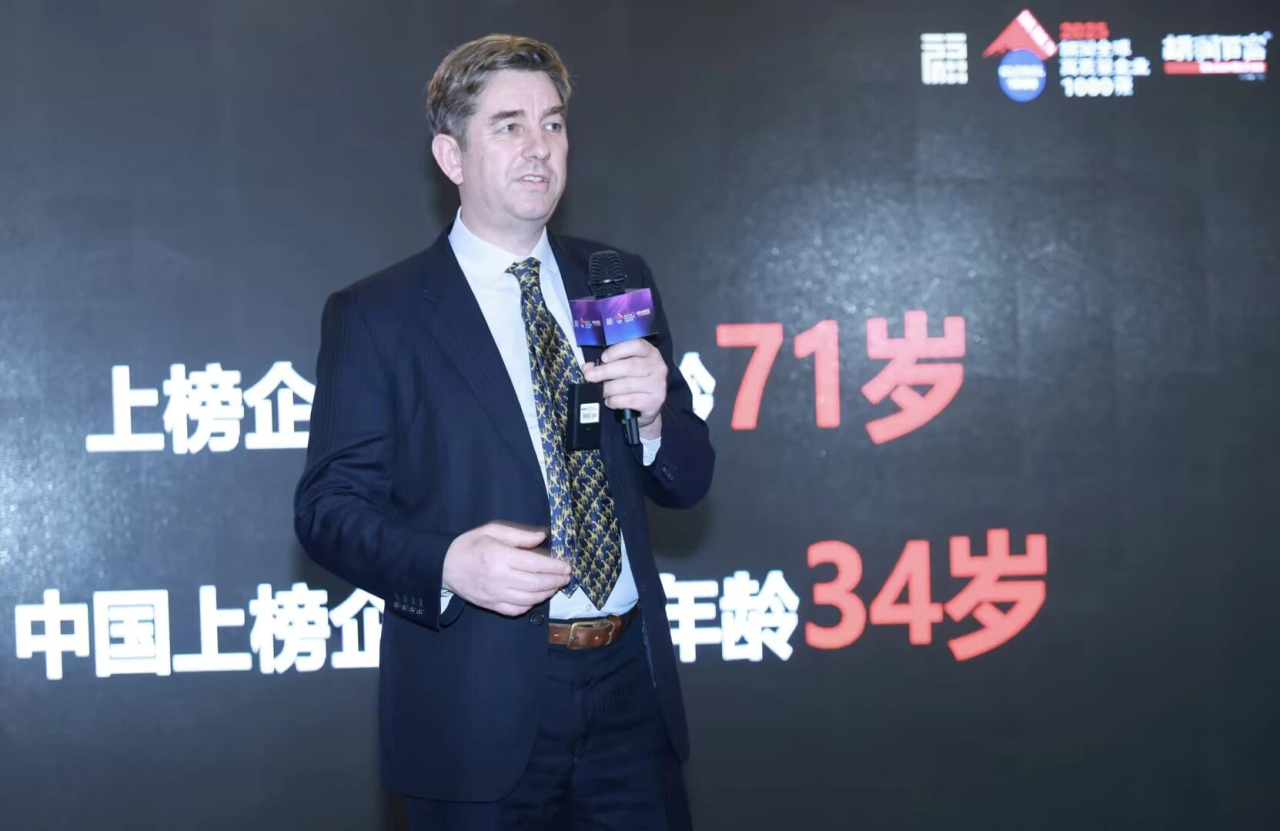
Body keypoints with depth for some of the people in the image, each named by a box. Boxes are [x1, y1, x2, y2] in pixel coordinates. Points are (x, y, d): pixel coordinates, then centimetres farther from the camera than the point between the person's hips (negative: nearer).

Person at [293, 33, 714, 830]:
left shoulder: (621, 282, 9)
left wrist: (654, 414, -11)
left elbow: (687, 482, 11)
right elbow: (330, 505, -5)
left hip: (629, 685, 4)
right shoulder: (376, 315, -3)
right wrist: (447, 564, -23)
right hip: (479, 705, -4)